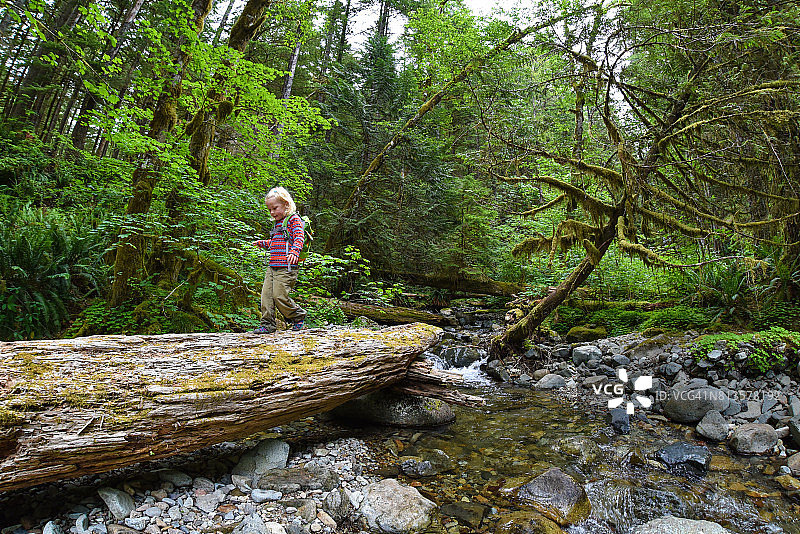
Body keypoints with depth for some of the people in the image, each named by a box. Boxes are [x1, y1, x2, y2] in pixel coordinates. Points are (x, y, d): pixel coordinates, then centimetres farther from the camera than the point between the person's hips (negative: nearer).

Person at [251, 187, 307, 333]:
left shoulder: (294, 219, -3)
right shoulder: (278, 223, 23)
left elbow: (299, 237, -19)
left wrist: (295, 251, -35)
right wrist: (262, 243, 32)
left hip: (286, 267, -8)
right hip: (272, 266, 9)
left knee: (279, 295, -11)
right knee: (266, 294, 2)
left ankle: (298, 316, 11)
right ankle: (267, 324, 9)